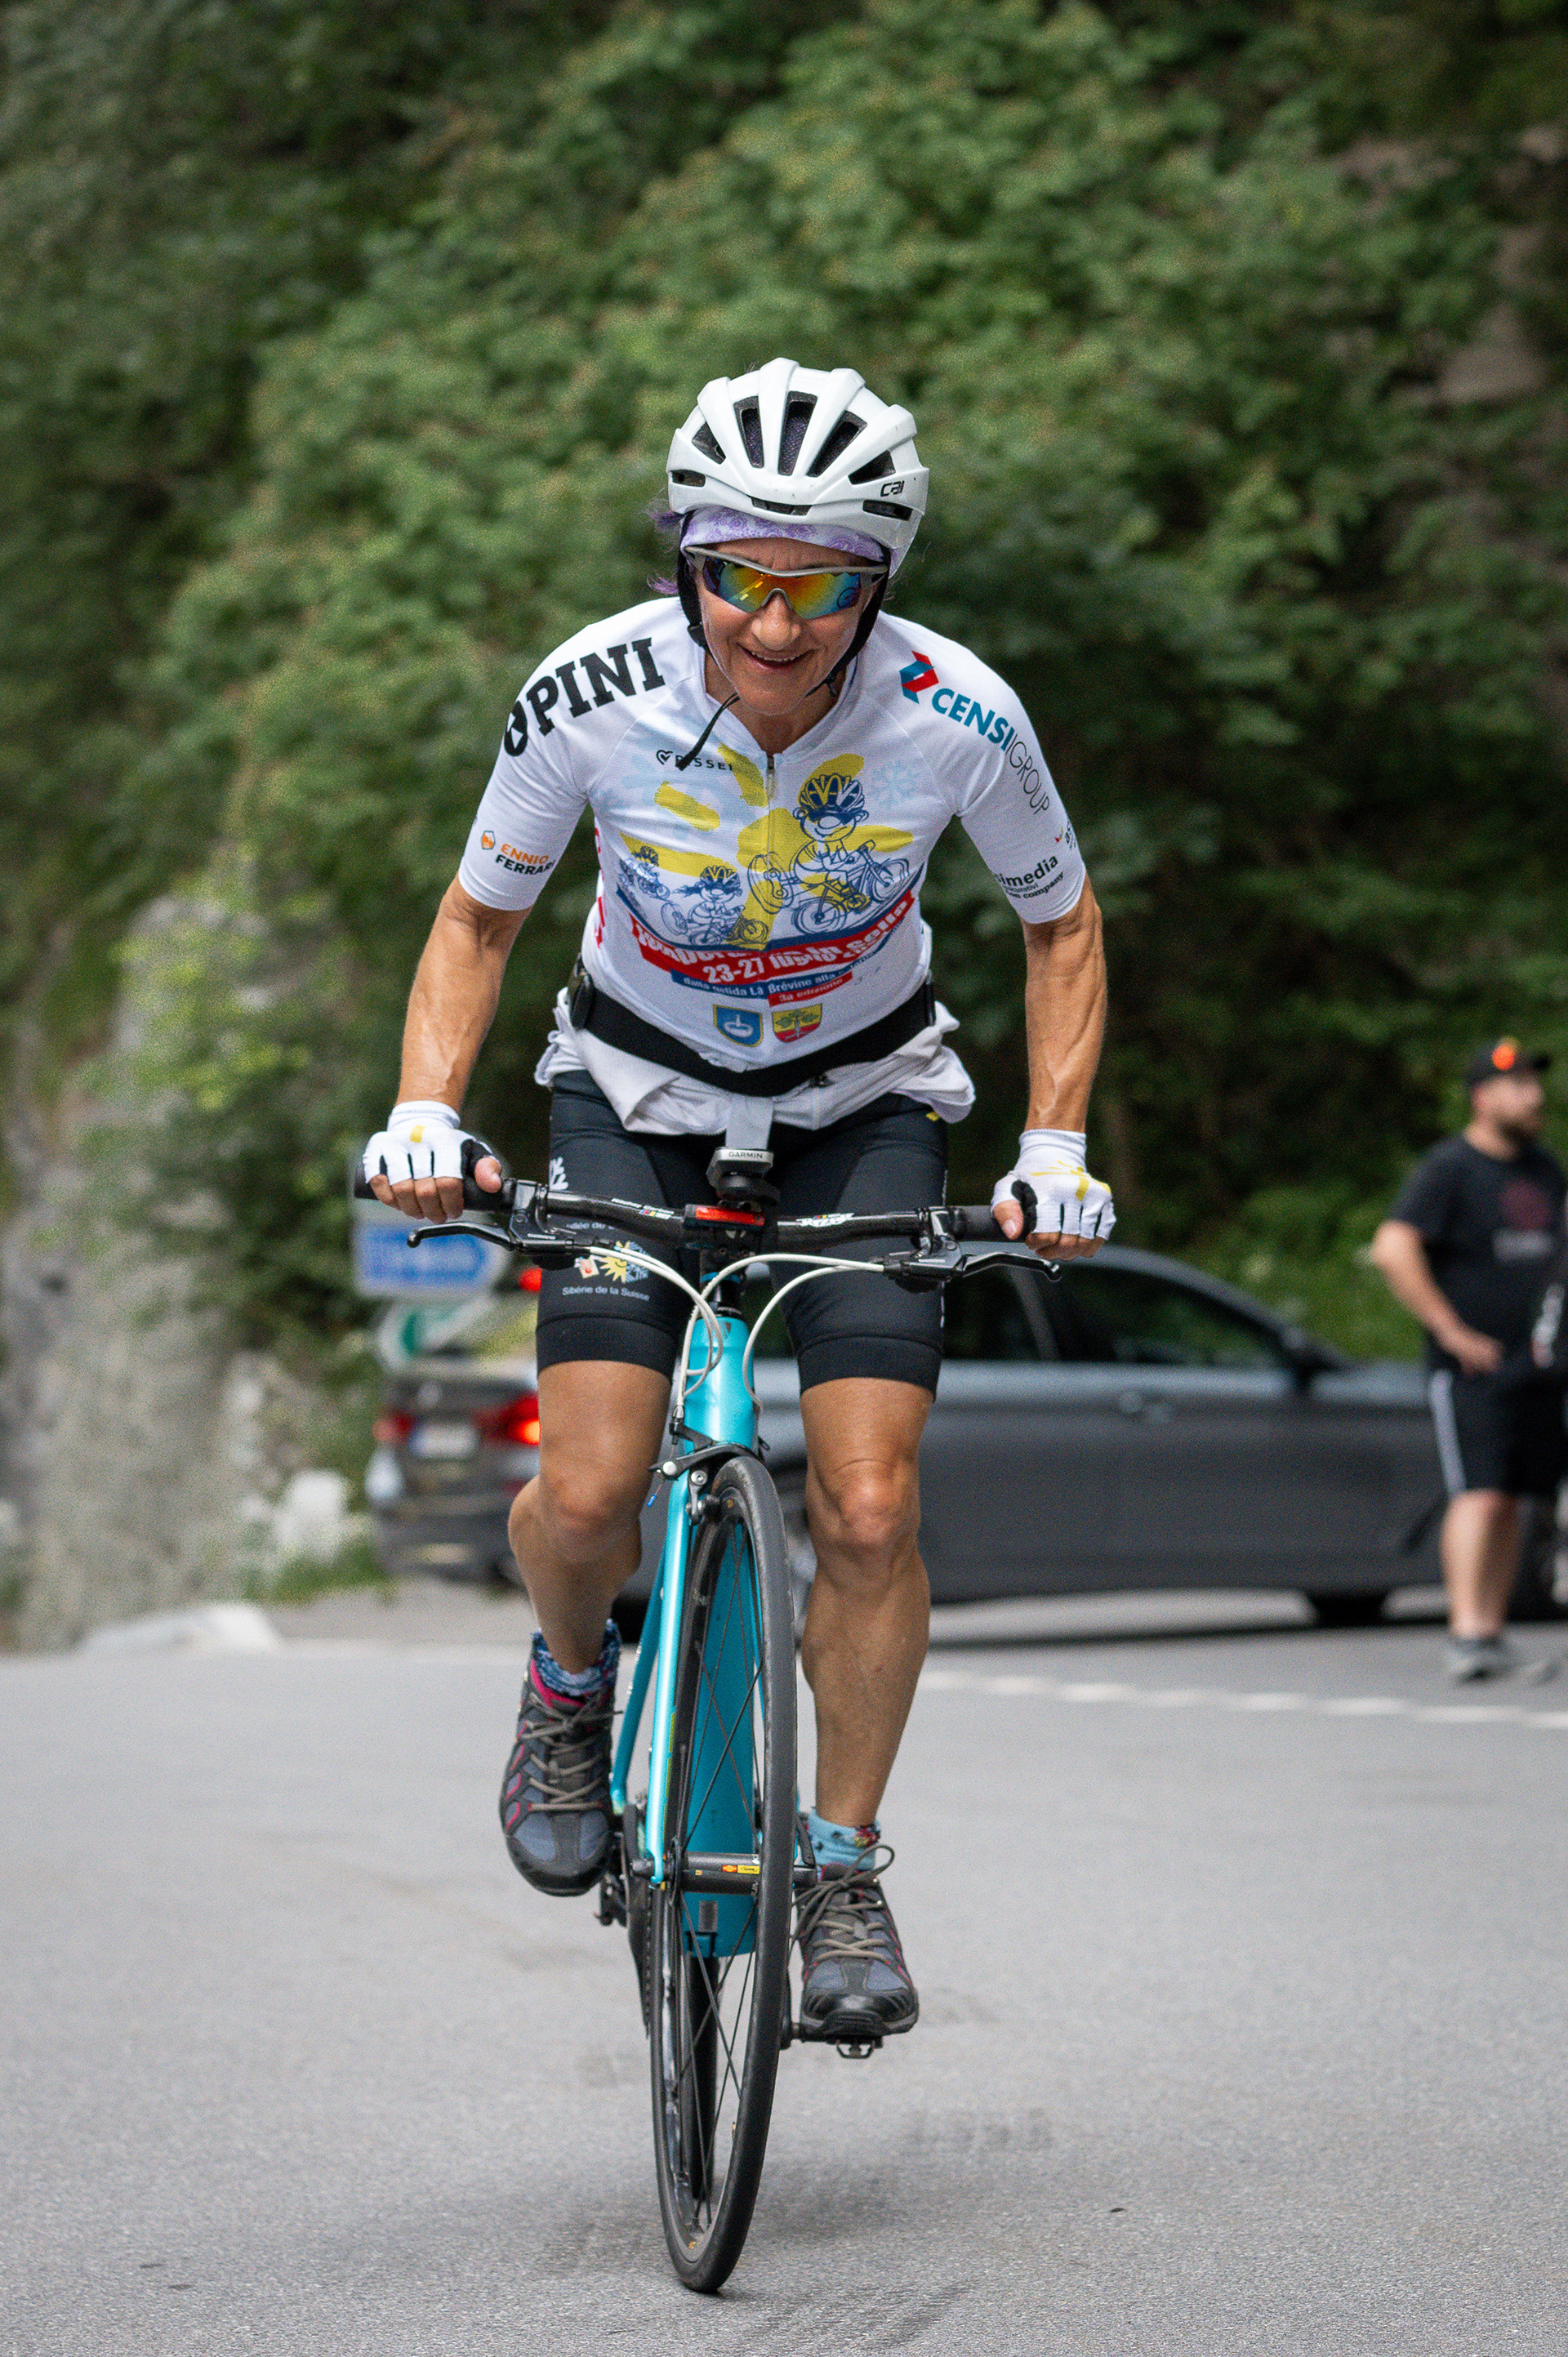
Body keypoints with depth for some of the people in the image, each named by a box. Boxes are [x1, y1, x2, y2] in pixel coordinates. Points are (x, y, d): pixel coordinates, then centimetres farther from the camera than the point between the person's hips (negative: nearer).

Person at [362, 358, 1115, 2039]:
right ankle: (572, 1681, 19)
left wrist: (1054, 1149, -16)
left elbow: (1060, 926, -5)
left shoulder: (956, 718, -25)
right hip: (640, 1077, 0)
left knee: (870, 1509, -14)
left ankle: (843, 1868, 7)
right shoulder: (592, 697, -26)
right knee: (588, 1495, -16)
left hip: (863, 1093, 0)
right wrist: (425, 1110, -22)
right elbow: (479, 916, -8)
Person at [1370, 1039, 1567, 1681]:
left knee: (1513, 1502, 7)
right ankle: (1466, 1632, -21)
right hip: (1472, 1364, -7)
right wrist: (1452, 1331, -17)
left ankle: (1491, 1630, 13)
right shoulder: (1448, 1168, -9)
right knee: (1479, 1496, -15)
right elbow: (1392, 1249, -19)